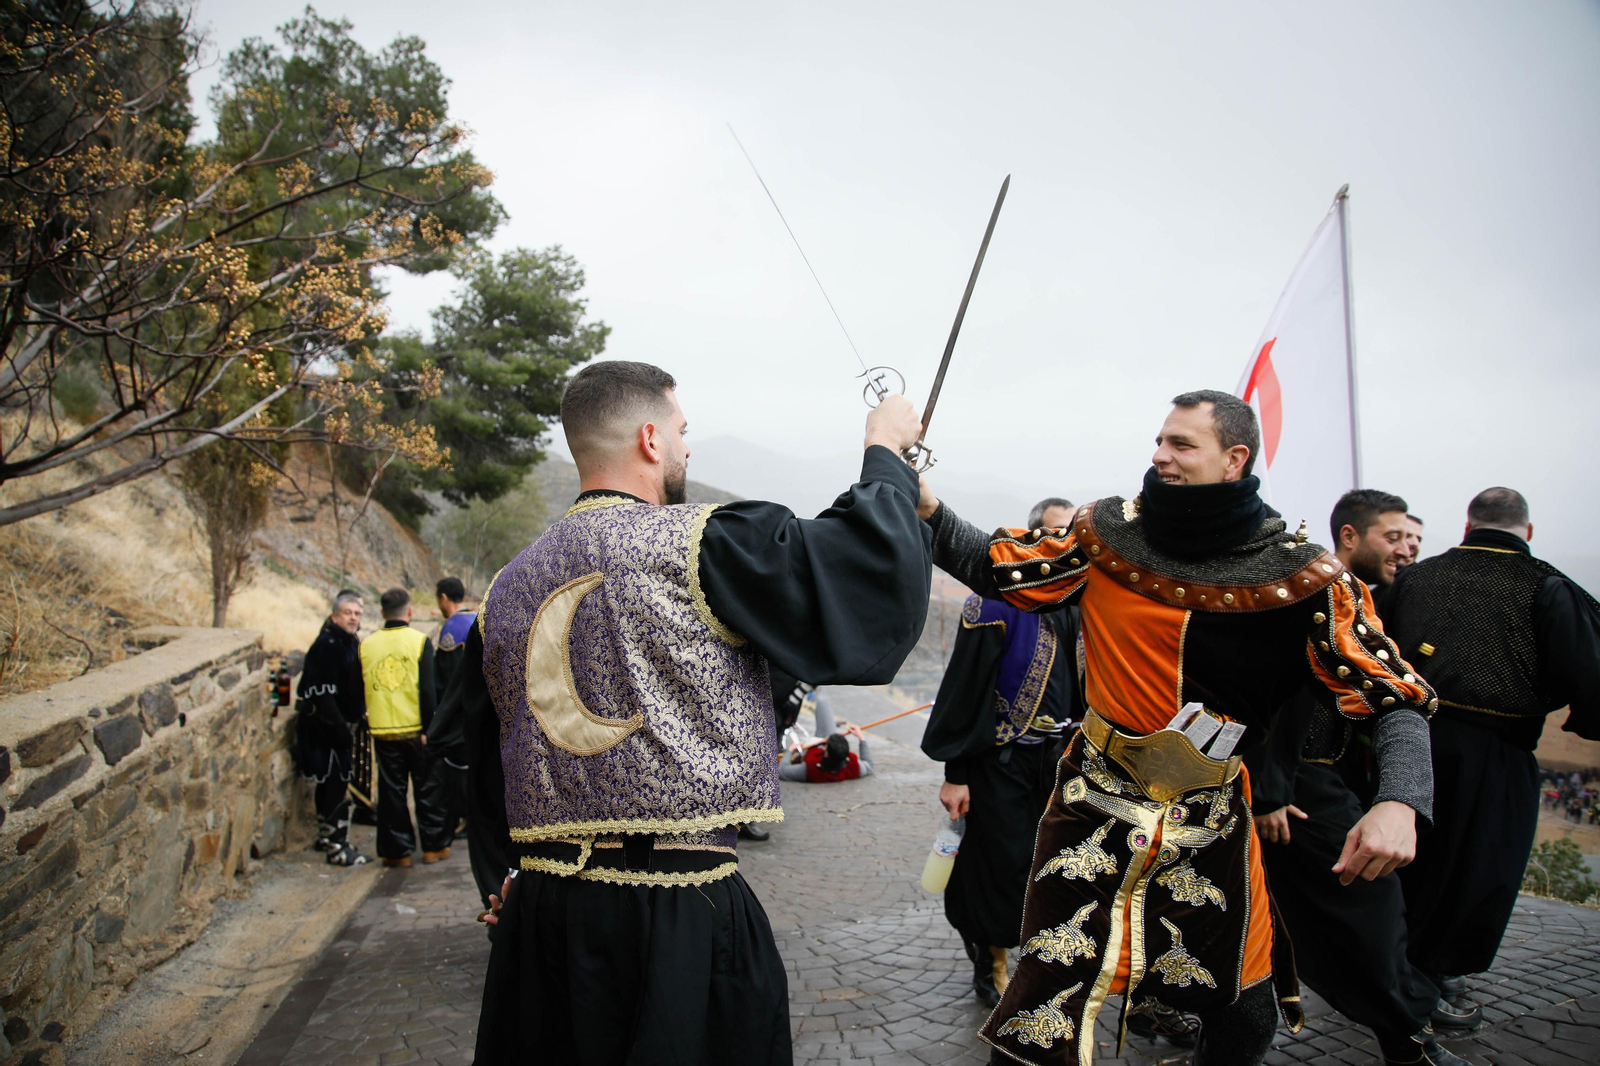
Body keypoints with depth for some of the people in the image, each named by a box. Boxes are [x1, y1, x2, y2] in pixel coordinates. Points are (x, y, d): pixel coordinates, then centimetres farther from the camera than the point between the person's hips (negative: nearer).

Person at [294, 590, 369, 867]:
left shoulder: (351, 643, 12)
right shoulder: (326, 646, -19)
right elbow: (322, 693, -24)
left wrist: (359, 712, 10)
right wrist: (339, 725, -24)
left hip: (336, 723, 10)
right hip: (324, 725, -10)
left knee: (328, 781, 19)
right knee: (337, 782, -8)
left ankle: (326, 836, 31)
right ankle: (337, 846, -4)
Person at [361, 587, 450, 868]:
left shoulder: (366, 645, 2)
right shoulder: (419, 641, -7)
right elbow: (427, 690, -12)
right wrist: (428, 727, -9)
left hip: (382, 731, 2)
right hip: (415, 729, -2)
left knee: (391, 792, 9)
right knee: (428, 788, 9)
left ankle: (397, 850, 14)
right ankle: (434, 846, 14)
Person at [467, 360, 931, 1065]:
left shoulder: (507, 588, 6)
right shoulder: (702, 544, -14)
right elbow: (872, 567, -15)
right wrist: (885, 450, 1)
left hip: (538, 905, 6)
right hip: (684, 916, -6)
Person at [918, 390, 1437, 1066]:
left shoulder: (1302, 579, -8)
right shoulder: (1109, 533, -2)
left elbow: (1395, 698, -8)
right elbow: (994, 568, 3)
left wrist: (1399, 802, -26)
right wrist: (928, 510, -14)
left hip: (1209, 824, 0)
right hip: (1093, 807, 0)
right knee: (1041, 1011, -1)